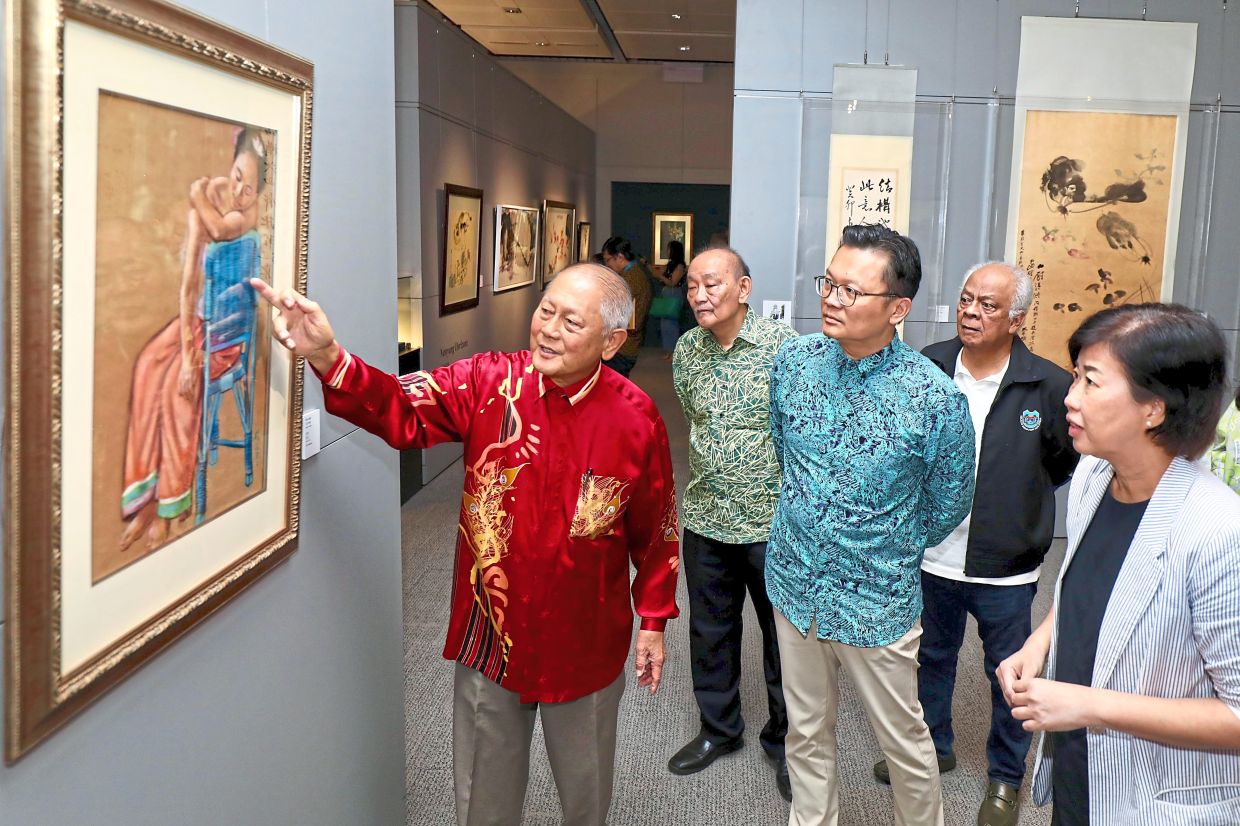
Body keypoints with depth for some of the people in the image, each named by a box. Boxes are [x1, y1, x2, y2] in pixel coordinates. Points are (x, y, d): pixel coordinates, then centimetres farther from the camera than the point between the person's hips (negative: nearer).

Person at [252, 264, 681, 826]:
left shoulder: (636, 417, -12)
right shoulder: (487, 383, -11)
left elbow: (655, 529, -2)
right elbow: (403, 411, -24)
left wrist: (654, 619, 4)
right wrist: (327, 357, -41)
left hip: (586, 644, 0)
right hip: (490, 635, 1)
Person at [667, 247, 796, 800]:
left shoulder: (783, 345, -15)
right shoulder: (686, 350, 1)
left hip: (774, 522, -4)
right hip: (706, 521, 5)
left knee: (785, 635, 10)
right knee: (709, 632, 17)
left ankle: (784, 740, 31)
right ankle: (718, 730, 37)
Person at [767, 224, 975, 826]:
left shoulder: (935, 398, -20)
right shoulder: (794, 360, -8)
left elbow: (949, 504, -3)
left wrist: (892, 554, 8)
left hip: (874, 602, -3)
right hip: (794, 584, 4)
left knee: (903, 740, 15)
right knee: (806, 731, 20)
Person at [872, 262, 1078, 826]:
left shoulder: (1049, 385, -15)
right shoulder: (927, 367, -7)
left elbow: (1072, 460, 1)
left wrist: (1017, 501, 5)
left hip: (1005, 568, -3)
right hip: (933, 556, 3)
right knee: (931, 657, 22)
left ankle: (1006, 778, 36)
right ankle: (933, 747, 45)